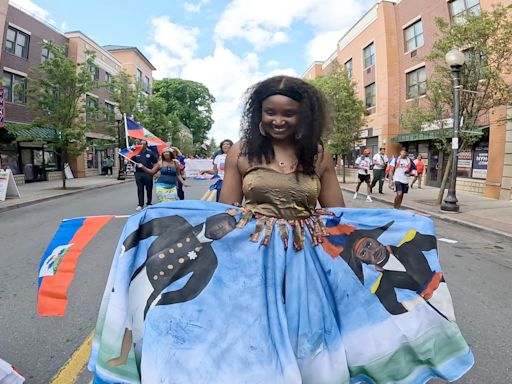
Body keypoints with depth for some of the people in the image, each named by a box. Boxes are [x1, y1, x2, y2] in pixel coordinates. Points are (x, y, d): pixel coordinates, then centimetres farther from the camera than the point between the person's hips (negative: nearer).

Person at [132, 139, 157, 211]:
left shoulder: (150, 152, 3)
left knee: (149, 189, 6)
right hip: (139, 173, 1)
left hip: (148, 173, -1)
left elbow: (155, 162, 5)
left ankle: (149, 203, 19)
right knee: (140, 190, 4)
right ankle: (140, 204, 9)